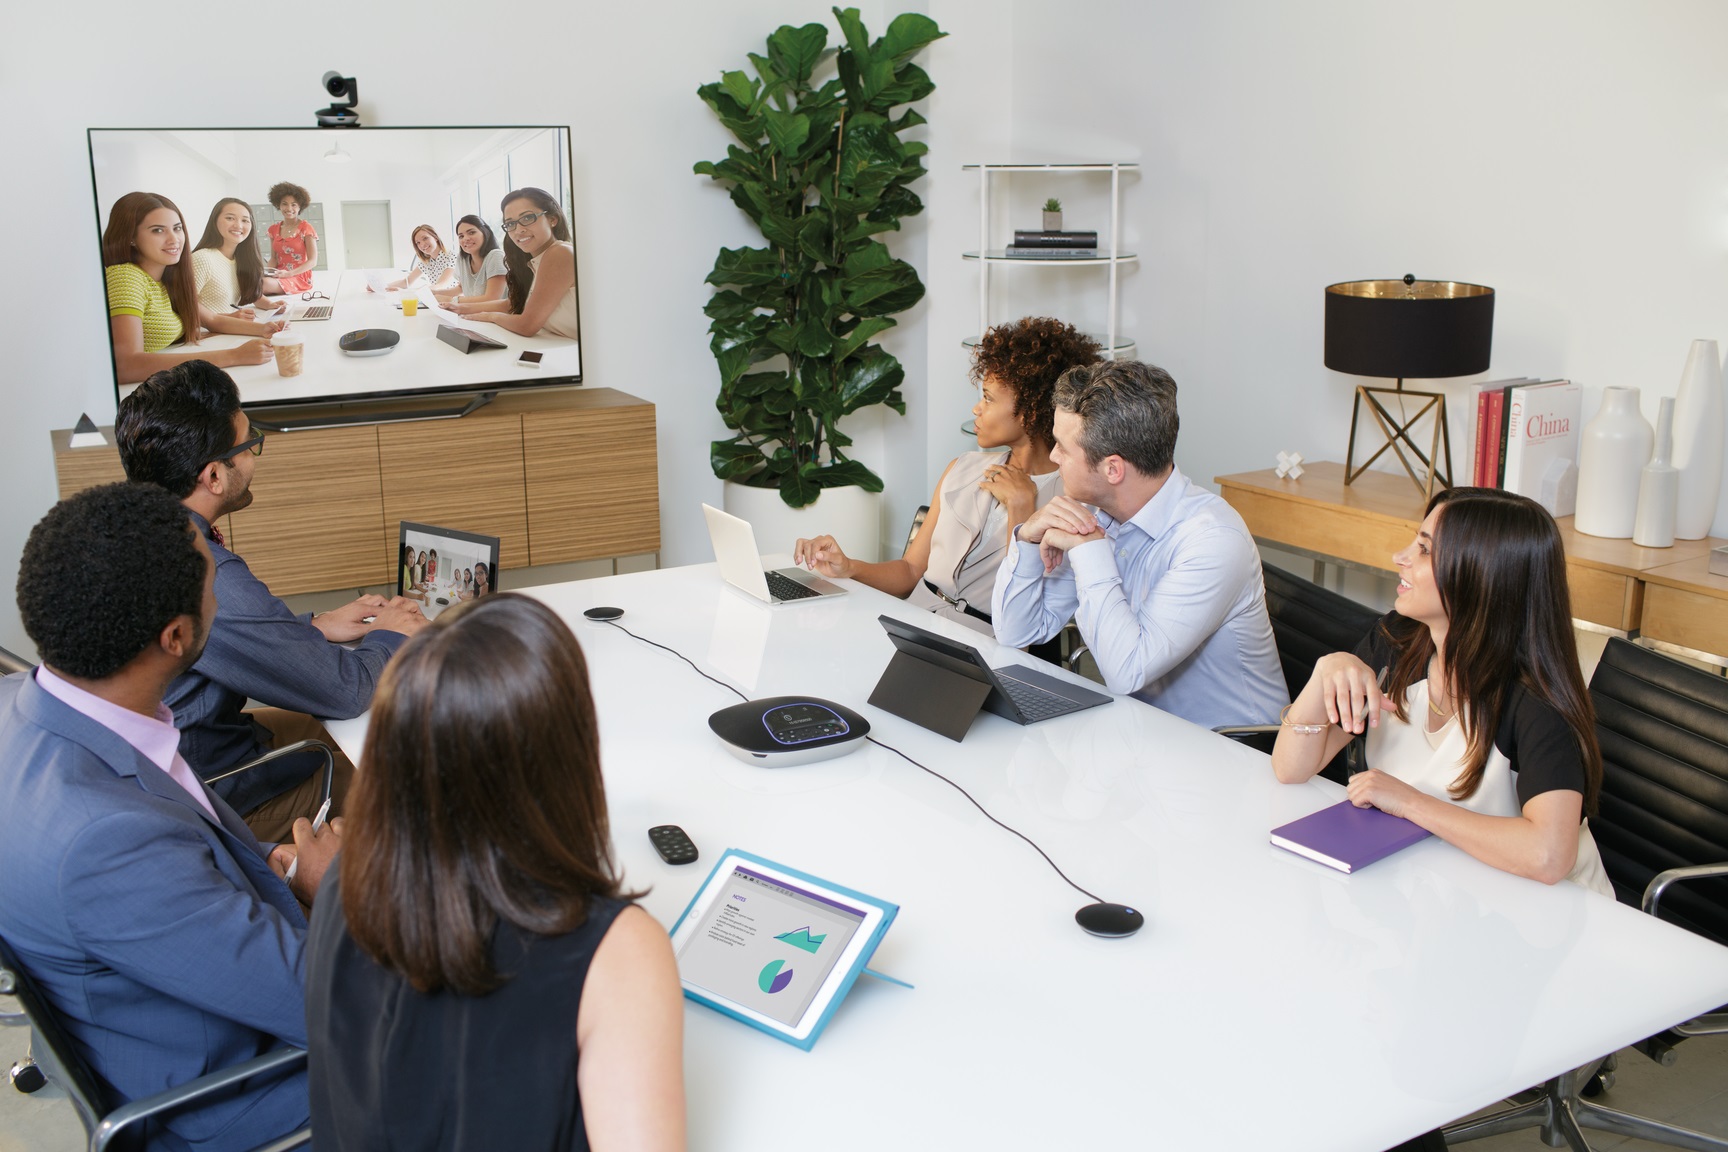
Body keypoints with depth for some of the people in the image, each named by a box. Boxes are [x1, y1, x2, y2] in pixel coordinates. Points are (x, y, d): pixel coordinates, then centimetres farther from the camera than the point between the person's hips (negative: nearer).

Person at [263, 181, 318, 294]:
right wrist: (268, 271, -7)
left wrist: (289, 274, -20)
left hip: (300, 277, -4)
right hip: (279, 276, 4)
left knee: (264, 283, -35)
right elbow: (274, 258, 17)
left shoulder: (306, 228, -3)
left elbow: (313, 261, -8)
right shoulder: (274, 229, 12)